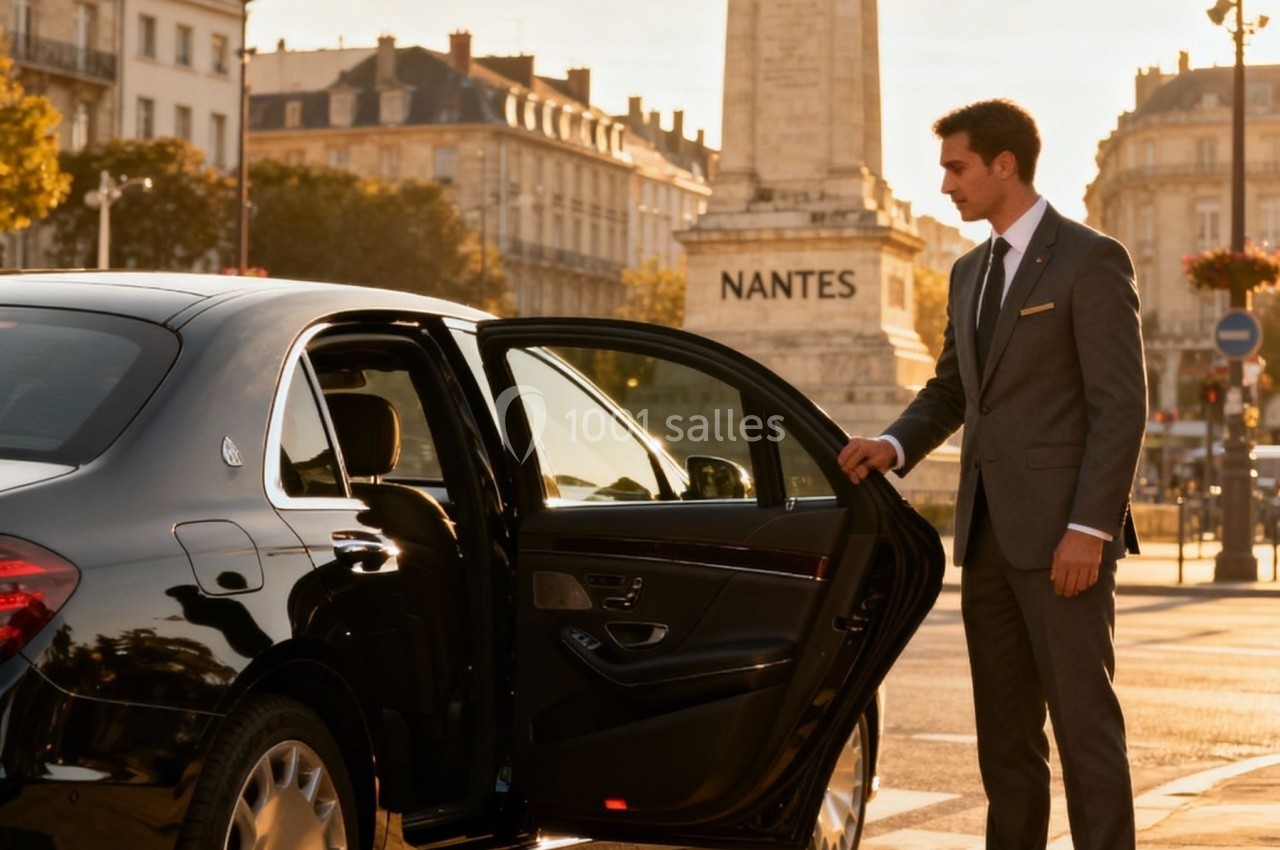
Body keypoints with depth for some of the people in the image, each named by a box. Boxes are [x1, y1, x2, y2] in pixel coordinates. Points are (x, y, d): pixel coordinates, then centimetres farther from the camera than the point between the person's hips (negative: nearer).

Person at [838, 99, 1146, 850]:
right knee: (1005, 729, 10)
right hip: (989, 533, 8)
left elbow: (1121, 404, -12)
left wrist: (1089, 528, -19)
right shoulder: (970, 272, 17)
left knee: (1084, 722, -5)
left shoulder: (1091, 260, -7)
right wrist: (894, 446, 1)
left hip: (1061, 534, -7)